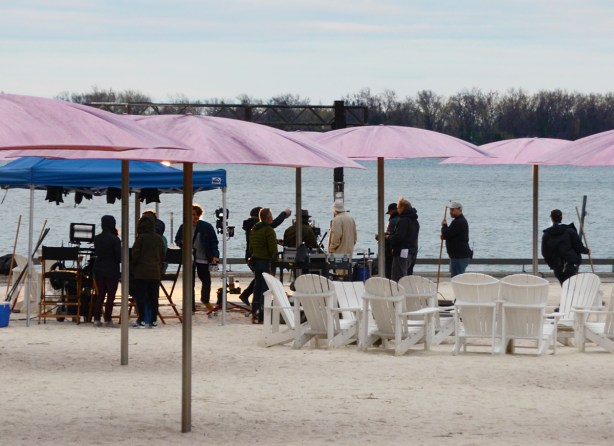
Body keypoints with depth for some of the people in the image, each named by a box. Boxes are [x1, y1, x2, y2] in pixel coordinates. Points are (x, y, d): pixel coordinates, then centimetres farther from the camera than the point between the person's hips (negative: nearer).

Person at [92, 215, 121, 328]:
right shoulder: (115, 240, -15)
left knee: (100, 294, 12)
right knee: (111, 295, 2)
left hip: (98, 270, 5)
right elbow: (119, 256, -12)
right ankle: (107, 320, 1)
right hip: (111, 271, -5)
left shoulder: (97, 238, 2)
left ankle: (96, 318, 7)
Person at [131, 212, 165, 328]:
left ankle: (142, 320, -4)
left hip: (141, 272, -5)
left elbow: (134, 254, -9)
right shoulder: (159, 239, 6)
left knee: (141, 296, -1)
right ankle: (153, 320, 11)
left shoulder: (141, 238, -11)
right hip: (155, 272, 5)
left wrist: (132, 268, 4)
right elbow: (162, 256, 11)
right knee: (153, 297, 9)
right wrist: (160, 269, 19)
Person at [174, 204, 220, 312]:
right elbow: (177, 240, 14)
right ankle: (191, 307, 7)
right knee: (190, 284, 1)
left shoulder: (207, 227, -3)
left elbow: (214, 242, 0)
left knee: (206, 280, 6)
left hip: (203, 259, -1)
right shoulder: (184, 227, 3)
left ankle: (205, 300, 33)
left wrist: (215, 255, -13)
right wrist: (182, 242, -10)